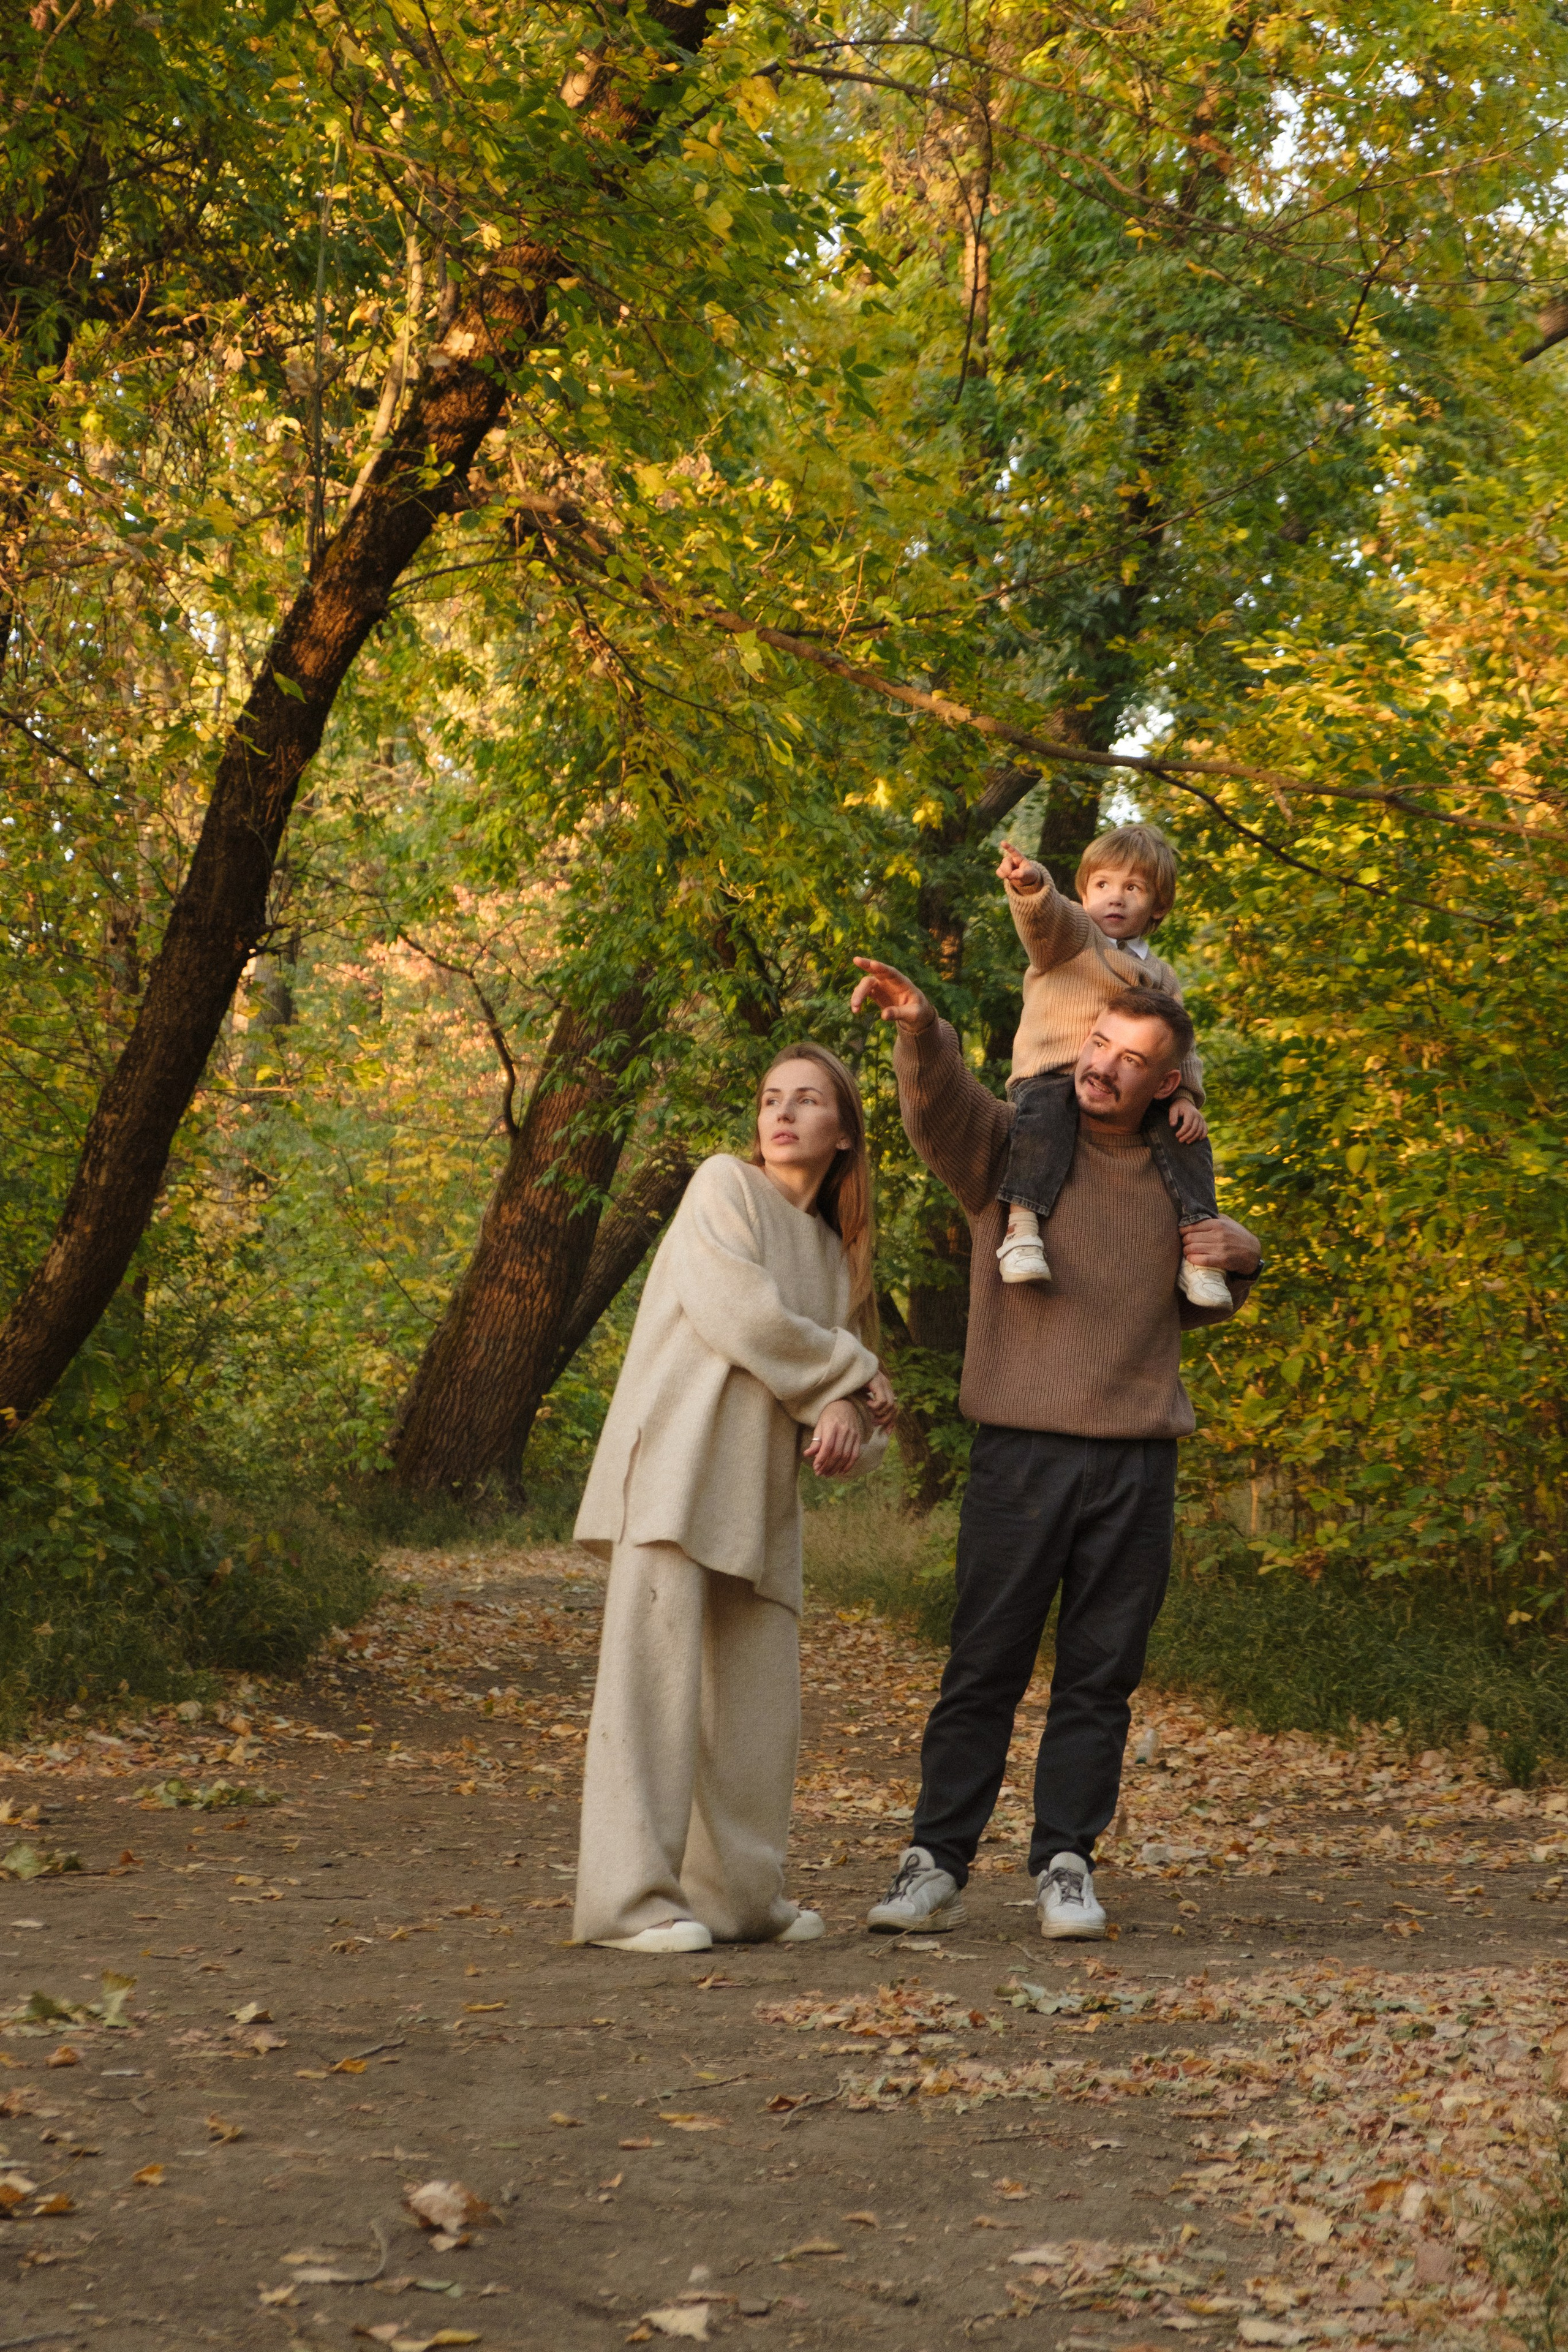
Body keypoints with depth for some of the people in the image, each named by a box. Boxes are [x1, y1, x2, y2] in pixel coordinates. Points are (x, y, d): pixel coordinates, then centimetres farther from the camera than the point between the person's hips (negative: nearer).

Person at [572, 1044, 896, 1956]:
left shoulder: (835, 1253, 22)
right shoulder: (726, 1185, 3)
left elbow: (866, 1400, 21)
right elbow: (738, 1309, -11)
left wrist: (847, 1415, -4)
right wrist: (851, 1374, 1)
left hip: (760, 1496, 7)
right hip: (676, 1465, -7)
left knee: (761, 1697, 5)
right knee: (657, 1672, -12)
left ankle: (739, 1893, 15)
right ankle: (629, 1899, -14)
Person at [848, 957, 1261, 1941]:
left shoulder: (1174, 1177, 15)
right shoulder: (1013, 1144, 3)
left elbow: (1196, 1307, 29)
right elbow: (941, 1105, -19)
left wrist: (1237, 1254, 7)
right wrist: (920, 1029, -40)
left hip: (1139, 1460, 3)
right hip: (1023, 1447, -3)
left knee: (1101, 1674, 4)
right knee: (986, 1664, -3)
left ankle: (1066, 1866, 11)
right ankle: (936, 1863, 3)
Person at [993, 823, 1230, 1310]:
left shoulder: (1161, 979, 22)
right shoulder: (1069, 933, 5)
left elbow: (1179, 1050, 21)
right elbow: (1045, 916, -18)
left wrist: (1185, 1097, 0)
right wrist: (1030, 884, -43)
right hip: (1051, 1076, -5)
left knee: (1182, 1132, -15)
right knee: (1044, 1116, -35)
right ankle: (1020, 1230, -42)